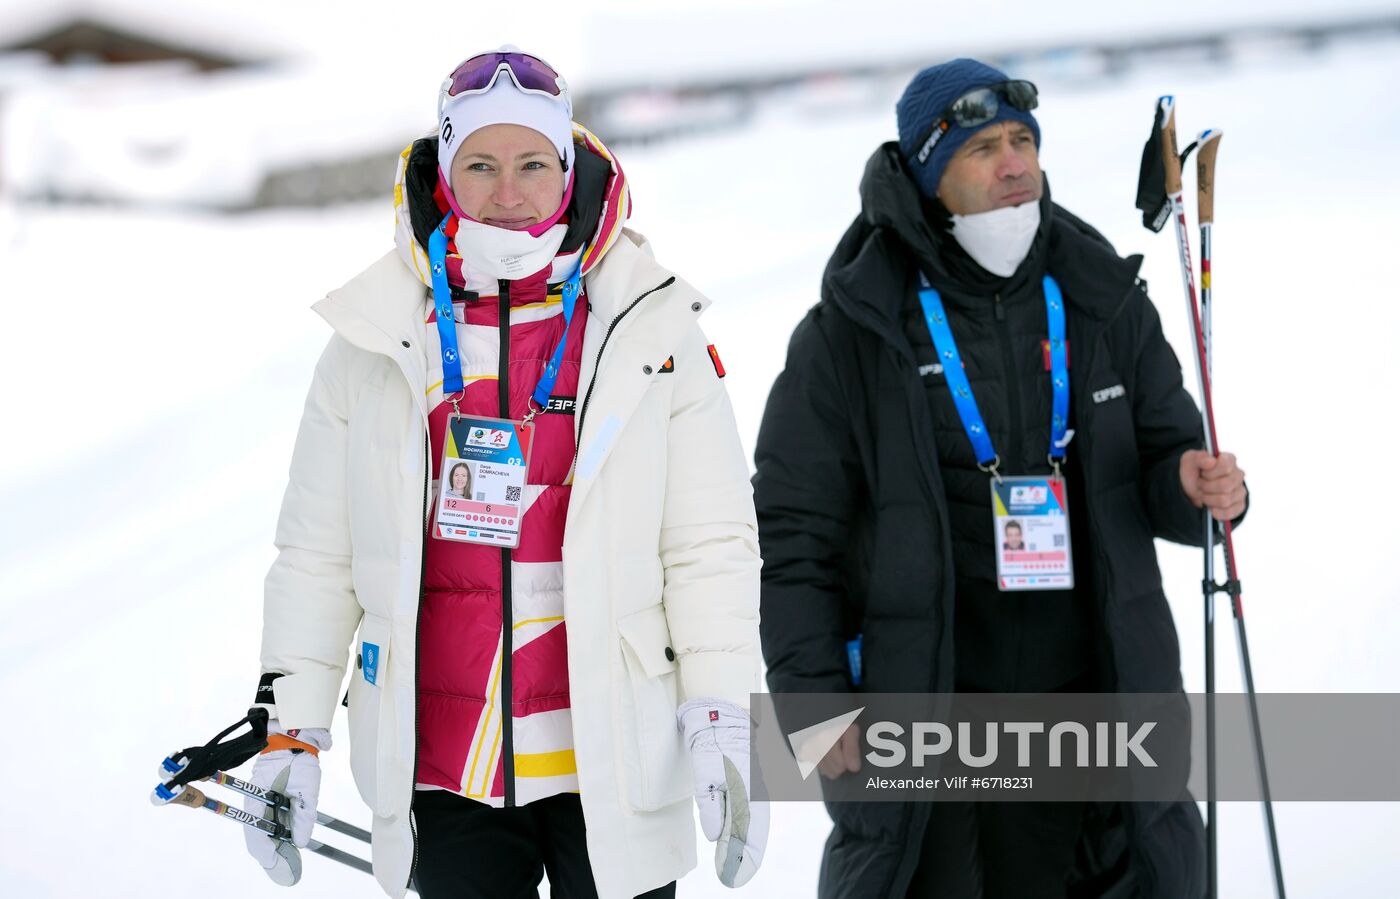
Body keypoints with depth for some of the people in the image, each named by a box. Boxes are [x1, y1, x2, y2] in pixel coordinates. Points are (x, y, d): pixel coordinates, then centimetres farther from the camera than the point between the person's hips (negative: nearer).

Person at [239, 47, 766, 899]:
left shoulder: (650, 328, -1)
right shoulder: (378, 337, 3)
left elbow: (711, 545, 0)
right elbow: (317, 553, 8)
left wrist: (725, 721, -7)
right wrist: (291, 727, 5)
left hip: (614, 764, -1)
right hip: (441, 772, 1)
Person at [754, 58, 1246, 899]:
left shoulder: (1104, 301, 7)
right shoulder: (855, 331, -3)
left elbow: (1158, 469, 14)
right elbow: (795, 537, -1)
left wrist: (1193, 487, -10)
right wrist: (815, 702, -7)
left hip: (1091, 700, 3)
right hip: (919, 716, -3)